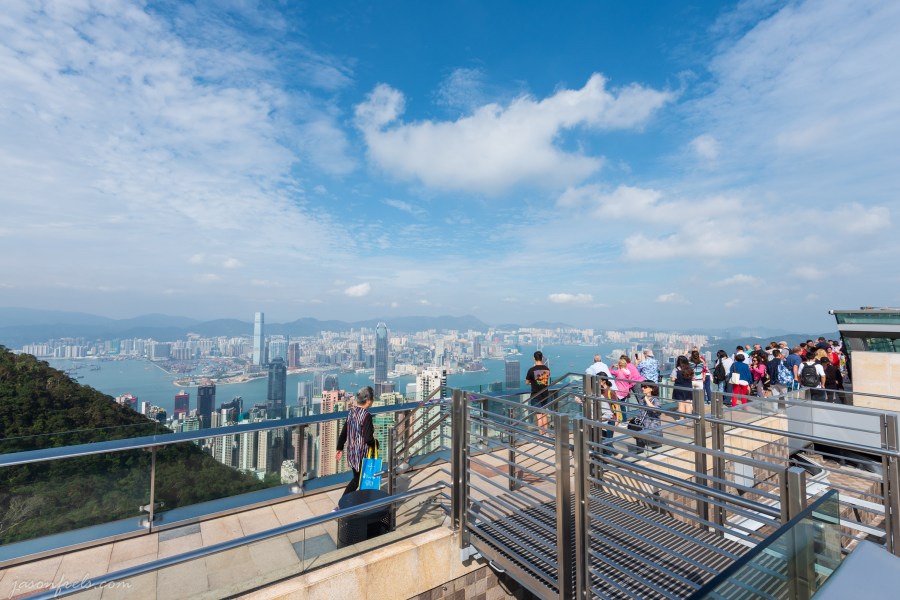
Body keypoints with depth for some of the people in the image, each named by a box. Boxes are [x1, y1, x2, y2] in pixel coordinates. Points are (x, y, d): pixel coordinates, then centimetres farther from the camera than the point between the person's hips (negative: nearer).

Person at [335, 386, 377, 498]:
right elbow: (368, 438, -24)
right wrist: (376, 444, -4)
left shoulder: (351, 411, -1)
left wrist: (340, 448, 14)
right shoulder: (366, 415, -24)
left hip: (352, 452, 7)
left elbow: (344, 432, 5)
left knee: (357, 478, 22)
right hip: (362, 454, -7)